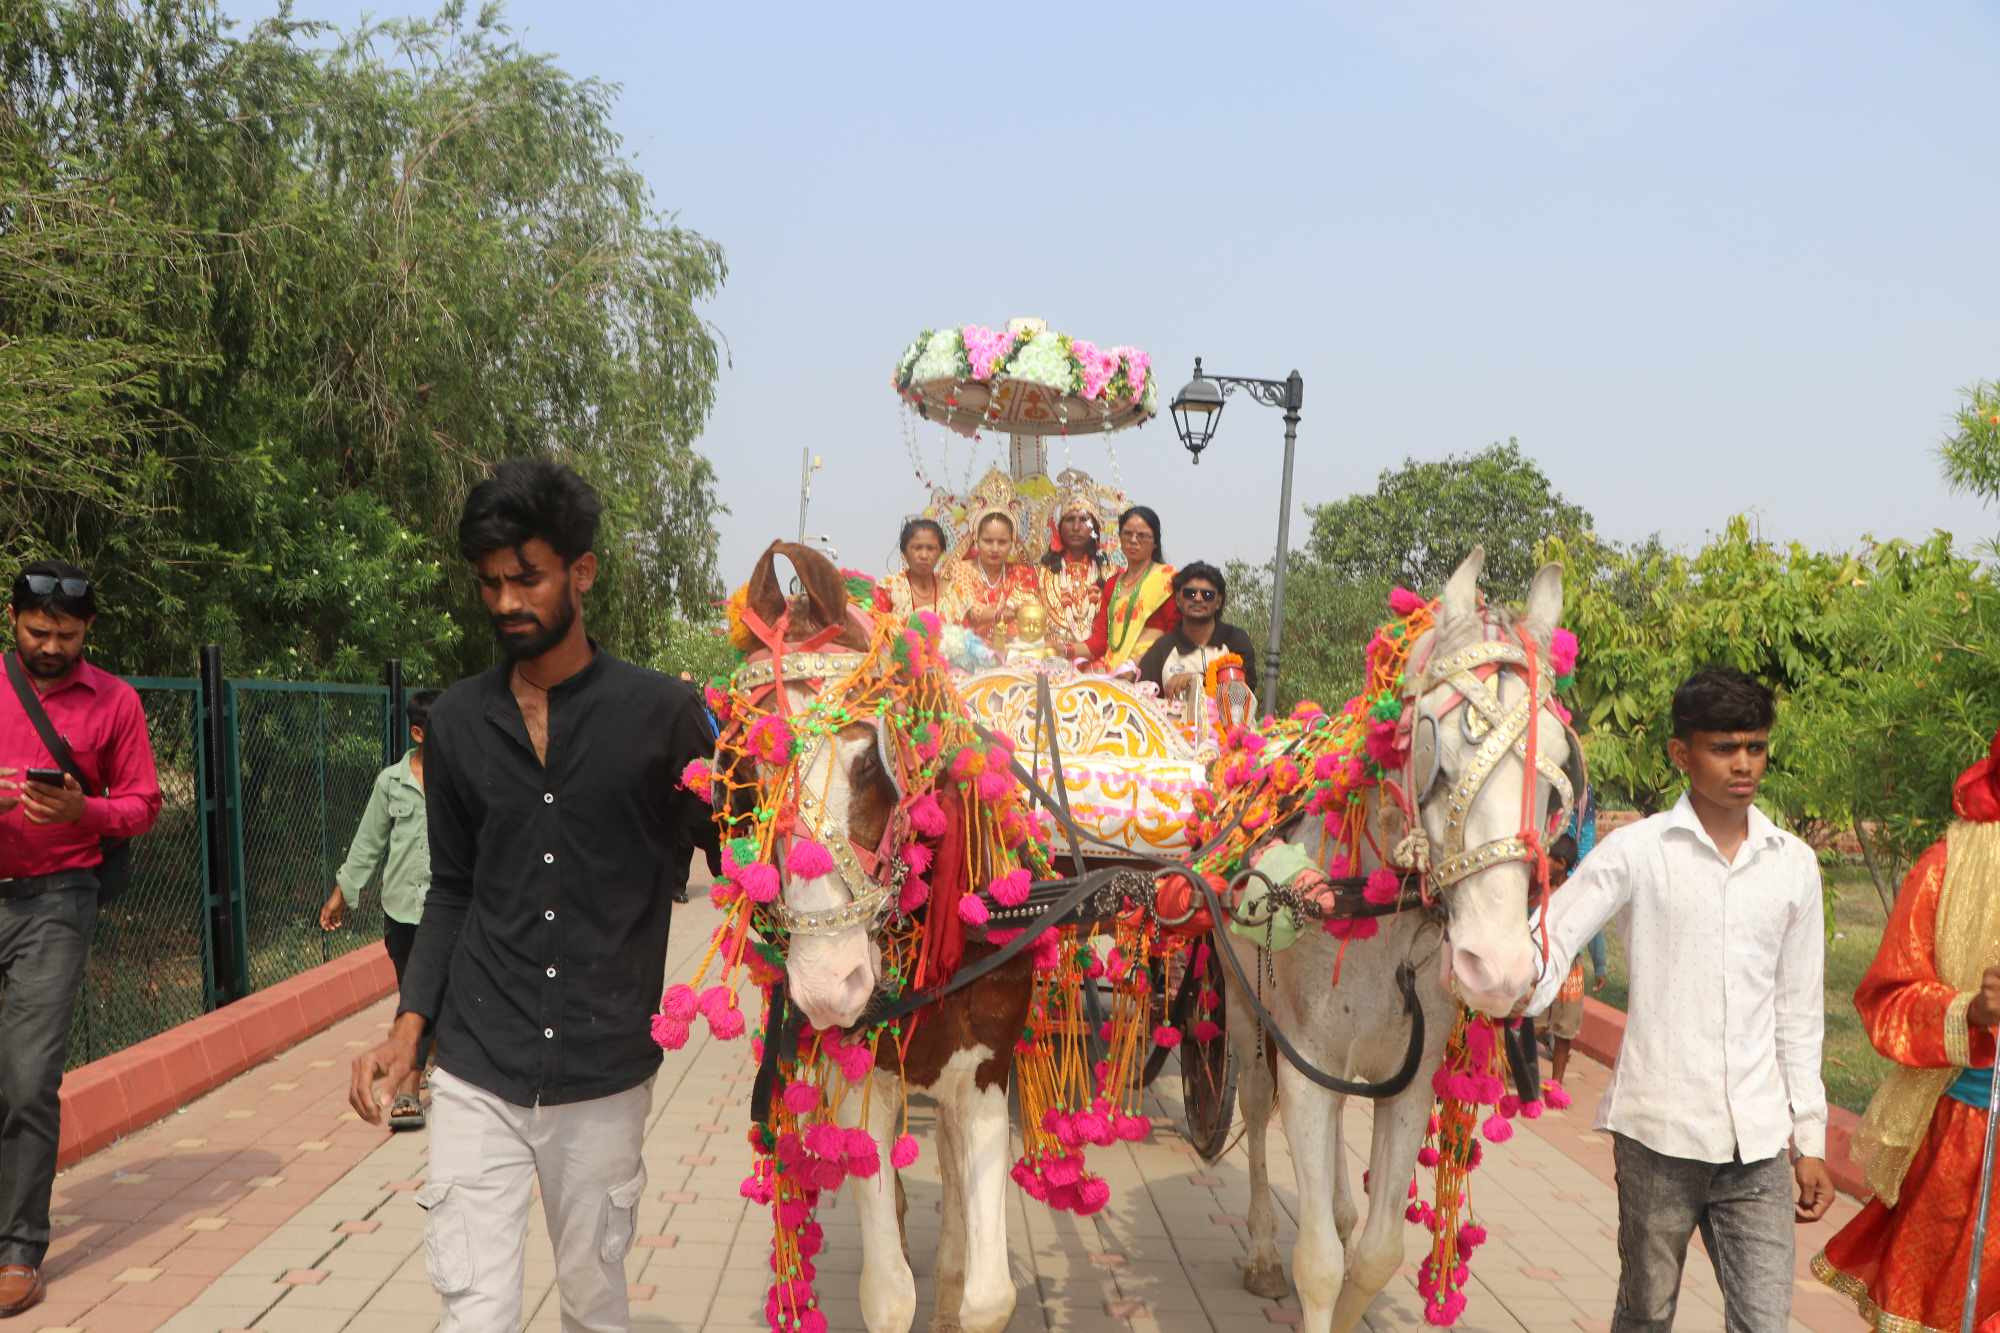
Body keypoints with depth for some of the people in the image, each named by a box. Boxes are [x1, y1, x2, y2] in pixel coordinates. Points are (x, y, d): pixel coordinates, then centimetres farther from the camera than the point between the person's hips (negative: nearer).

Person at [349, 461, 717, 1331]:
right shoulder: (458, 721, 3)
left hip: (603, 1076, -1)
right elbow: (453, 889, 11)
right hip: (473, 1076, 2)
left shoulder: (663, 713, -6)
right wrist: (411, 1023, 2)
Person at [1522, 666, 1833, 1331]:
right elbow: (1549, 942, -12)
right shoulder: (1637, 850, -5)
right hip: (1659, 1128, -3)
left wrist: (1810, 1139, 11)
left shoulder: (1793, 863, 6)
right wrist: (1513, 1000, -33)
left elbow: (1799, 1012, 12)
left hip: (1758, 1139, 3)